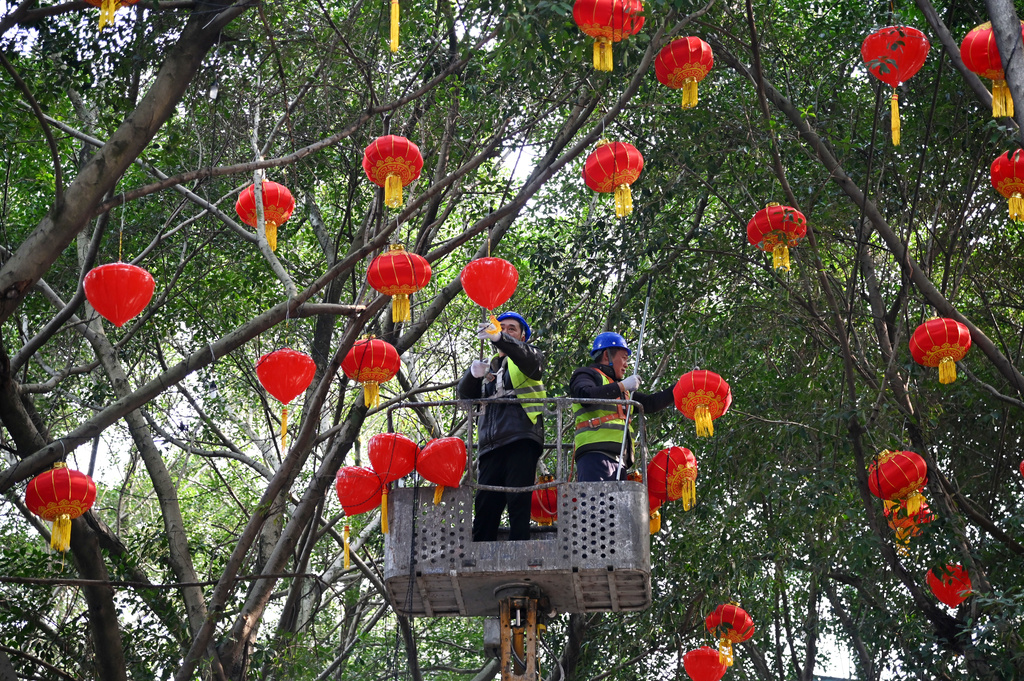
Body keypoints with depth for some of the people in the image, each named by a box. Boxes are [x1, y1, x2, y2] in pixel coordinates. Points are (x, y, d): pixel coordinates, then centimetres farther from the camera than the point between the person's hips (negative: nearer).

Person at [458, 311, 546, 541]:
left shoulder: (528, 357, 15)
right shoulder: (489, 366, 29)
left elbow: (530, 360, -12)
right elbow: (465, 395, 15)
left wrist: (499, 338, -28)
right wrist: (474, 374, -8)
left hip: (521, 441, -5)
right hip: (491, 445, 5)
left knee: (518, 503, -13)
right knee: (484, 507, -3)